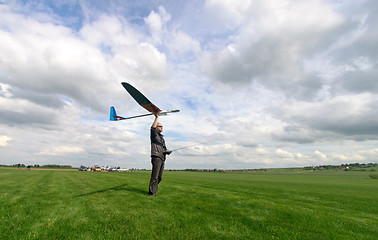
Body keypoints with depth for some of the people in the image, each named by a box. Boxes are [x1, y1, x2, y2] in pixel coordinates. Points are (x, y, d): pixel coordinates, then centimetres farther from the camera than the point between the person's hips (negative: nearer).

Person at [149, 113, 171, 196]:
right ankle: (152, 192, -1)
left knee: (159, 177, 10)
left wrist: (167, 151, 6)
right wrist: (156, 117, -21)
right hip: (156, 157, -8)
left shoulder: (162, 137, 26)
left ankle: (154, 190, 19)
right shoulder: (154, 135, 3)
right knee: (154, 176, -9)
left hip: (162, 158, 8)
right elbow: (152, 128, -19)